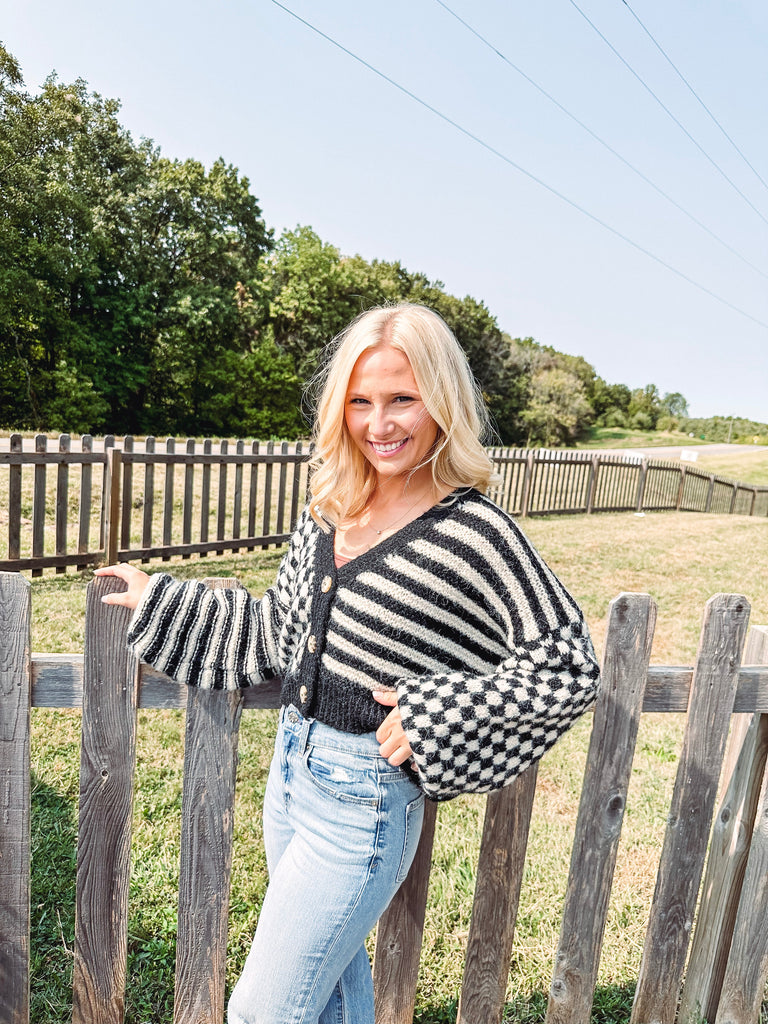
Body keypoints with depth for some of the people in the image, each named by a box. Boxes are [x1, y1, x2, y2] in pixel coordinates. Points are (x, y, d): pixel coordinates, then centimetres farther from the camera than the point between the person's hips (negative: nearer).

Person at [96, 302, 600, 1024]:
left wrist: (436, 711, -22)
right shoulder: (326, 512, 0)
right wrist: (160, 601, 13)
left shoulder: (475, 533, -20)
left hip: (366, 796, -6)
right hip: (291, 766, 7)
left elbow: (567, 667, -16)